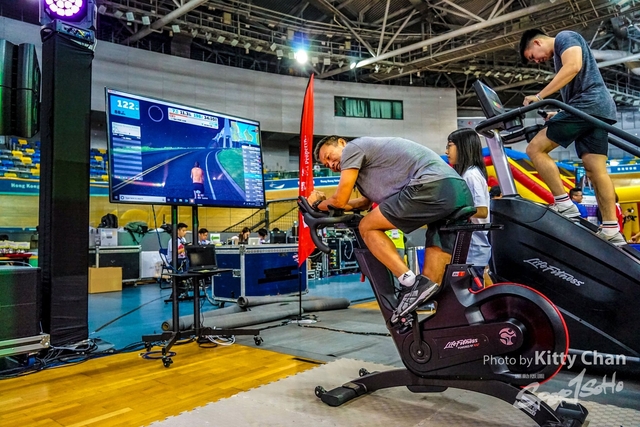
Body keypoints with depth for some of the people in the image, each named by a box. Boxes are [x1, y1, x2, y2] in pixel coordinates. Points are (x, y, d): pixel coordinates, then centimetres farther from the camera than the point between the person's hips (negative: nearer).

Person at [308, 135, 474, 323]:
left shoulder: (353, 148, 6)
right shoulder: (370, 157, 33)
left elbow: (340, 200, 3)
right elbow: (367, 202, 40)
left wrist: (318, 204, 24)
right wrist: (327, 202, 35)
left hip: (433, 186, -10)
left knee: (368, 228, 0)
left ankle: (412, 283, -10)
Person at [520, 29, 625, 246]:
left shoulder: (565, 37, 3)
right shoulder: (560, 55, 31)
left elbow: (574, 66, -16)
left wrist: (539, 96, -18)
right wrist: (561, 115, 24)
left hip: (588, 105, -10)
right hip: (600, 108, 10)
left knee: (535, 148, -12)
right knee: (596, 169, 1)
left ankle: (564, 204, -14)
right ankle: (611, 230, -2)